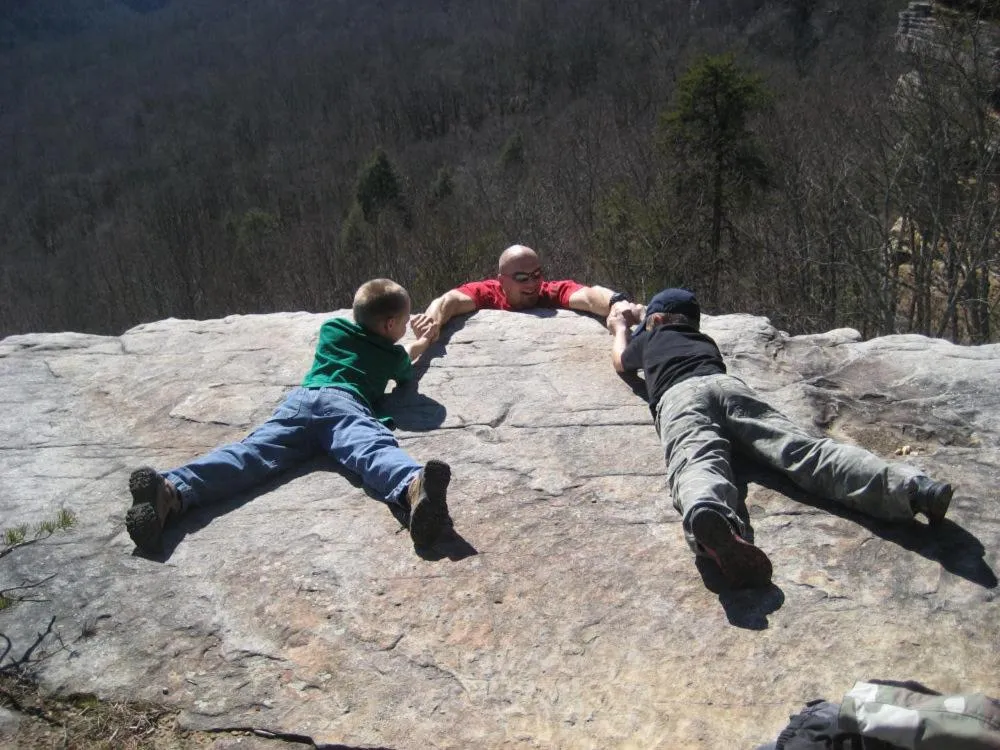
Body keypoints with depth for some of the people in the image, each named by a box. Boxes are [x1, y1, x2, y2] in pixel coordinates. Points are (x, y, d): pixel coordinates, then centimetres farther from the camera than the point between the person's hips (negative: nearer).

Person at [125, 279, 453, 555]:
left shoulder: (331, 329, 36)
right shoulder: (394, 354, 28)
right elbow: (405, 373, 53)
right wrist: (421, 344, 73)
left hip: (302, 398, 4)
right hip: (346, 403, -3)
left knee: (253, 451, -17)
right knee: (374, 448, -31)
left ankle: (172, 489, -42)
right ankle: (412, 487, -65)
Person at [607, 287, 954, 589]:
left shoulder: (649, 338, 35)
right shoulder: (704, 340, 44)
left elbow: (620, 361, 57)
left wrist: (620, 328, 77)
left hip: (678, 397, -3)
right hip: (728, 384, 3)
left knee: (697, 462, -34)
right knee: (802, 449, -17)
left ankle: (708, 515, -70)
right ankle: (910, 486, -39)